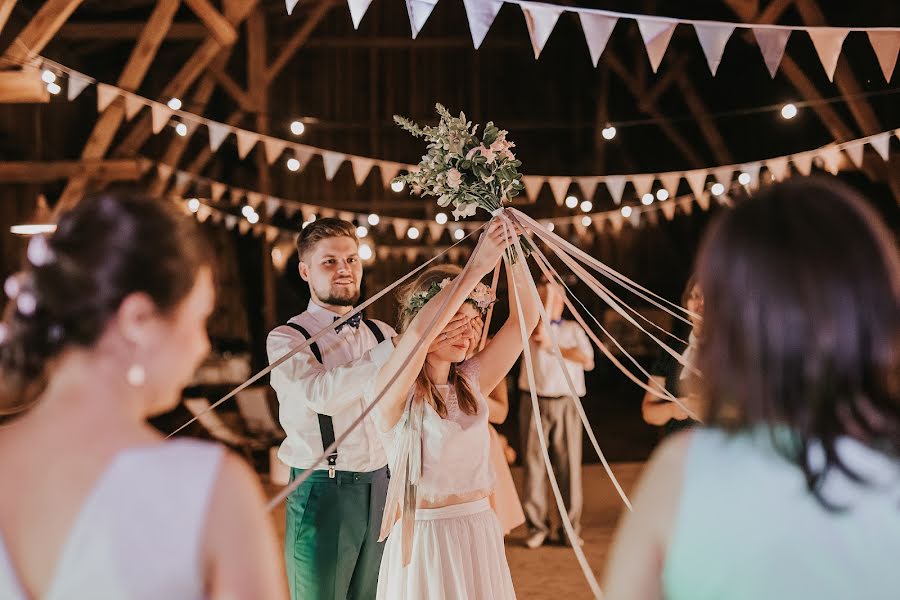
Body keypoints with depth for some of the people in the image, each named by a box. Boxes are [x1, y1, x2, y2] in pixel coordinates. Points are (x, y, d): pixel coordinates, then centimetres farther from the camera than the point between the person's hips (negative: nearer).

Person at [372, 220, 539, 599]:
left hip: (481, 534, 6)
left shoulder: (471, 382, 6)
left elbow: (525, 319, 1)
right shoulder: (395, 393, -10)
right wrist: (476, 268, -29)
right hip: (424, 537, -5)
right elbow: (419, 332, -30)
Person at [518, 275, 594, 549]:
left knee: (569, 464, 0)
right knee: (534, 462, 1)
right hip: (535, 402, -1)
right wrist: (547, 294, -11)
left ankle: (571, 528, 8)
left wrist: (553, 347, -6)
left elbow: (587, 361, -1)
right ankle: (537, 526, 9)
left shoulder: (574, 329, 13)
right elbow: (540, 332, -18)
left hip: (566, 404, 1)